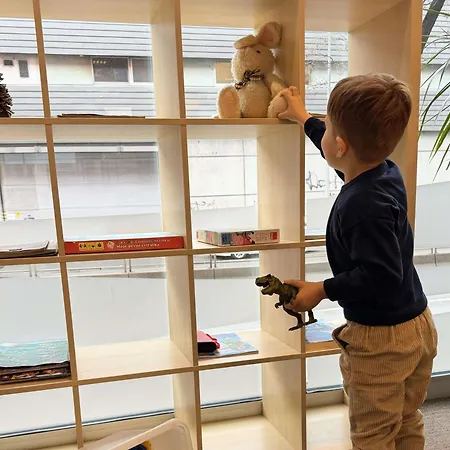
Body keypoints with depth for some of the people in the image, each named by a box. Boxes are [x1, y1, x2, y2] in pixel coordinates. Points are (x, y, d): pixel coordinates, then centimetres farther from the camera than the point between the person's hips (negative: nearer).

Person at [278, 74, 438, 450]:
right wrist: (304, 118, 26)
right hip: (419, 324, 9)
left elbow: (381, 275, -31)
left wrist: (322, 290, -19)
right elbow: (348, 158, 16)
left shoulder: (363, 206, -30)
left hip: (380, 338, -9)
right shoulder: (387, 172, -2)